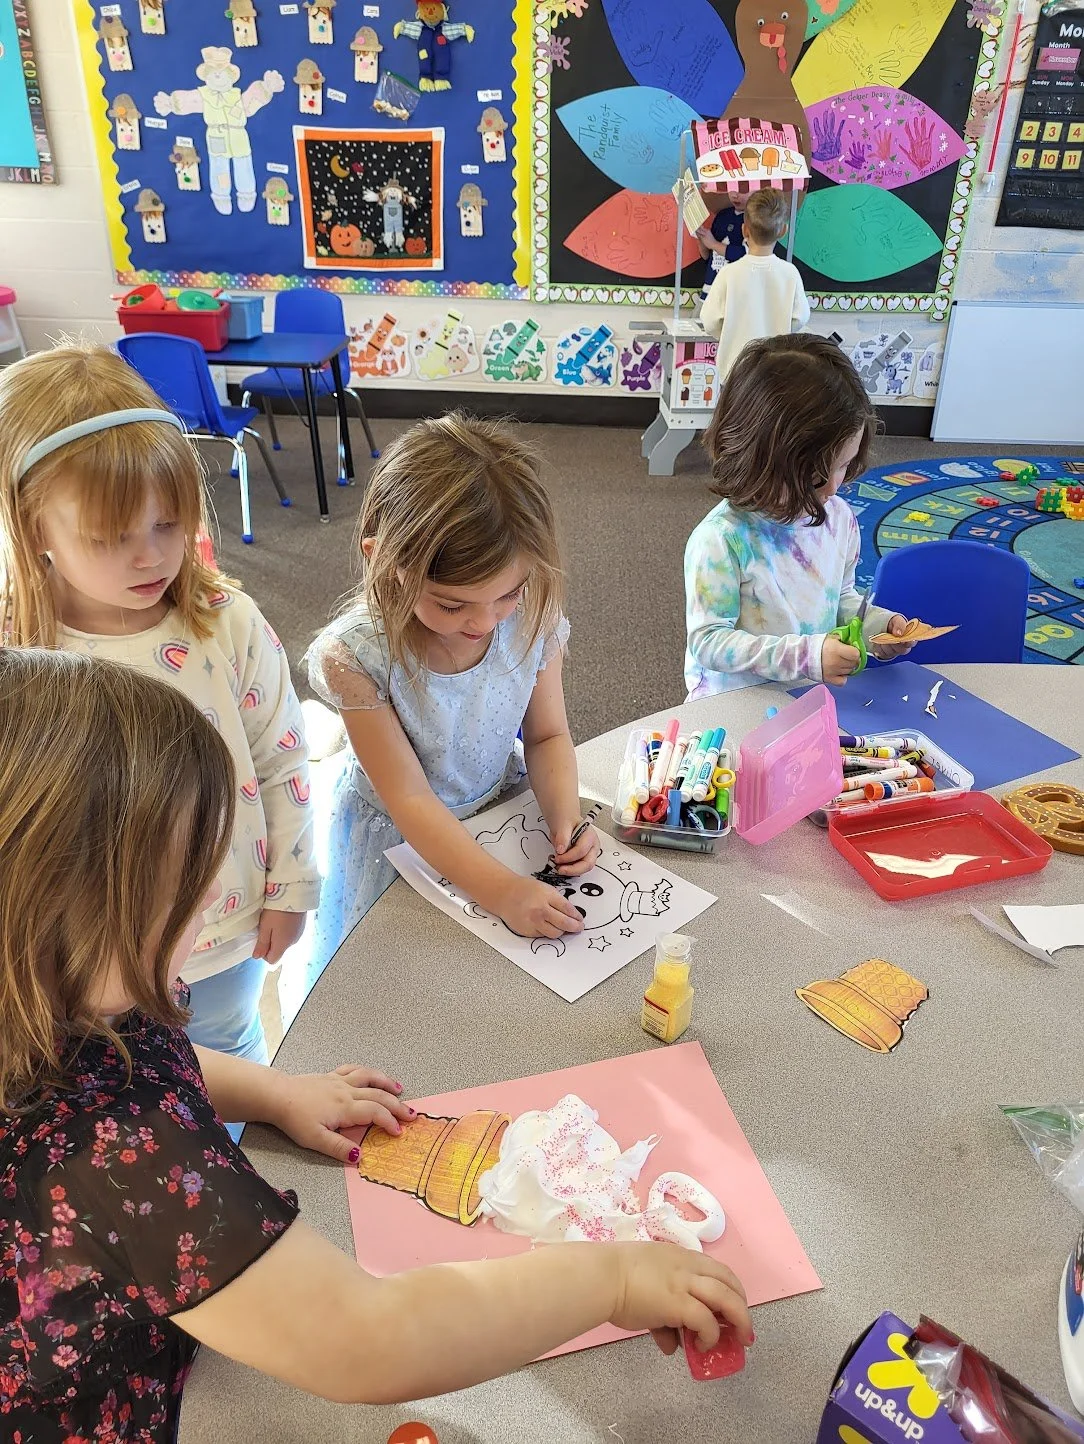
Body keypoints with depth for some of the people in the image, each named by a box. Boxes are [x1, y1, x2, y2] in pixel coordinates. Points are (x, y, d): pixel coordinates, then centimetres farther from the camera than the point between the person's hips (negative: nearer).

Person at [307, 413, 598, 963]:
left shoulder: (534, 619, -19)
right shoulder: (355, 654, -29)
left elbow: (547, 736, -5)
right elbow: (410, 798, -27)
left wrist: (564, 817, -25)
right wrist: (500, 890, -36)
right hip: (397, 839, -2)